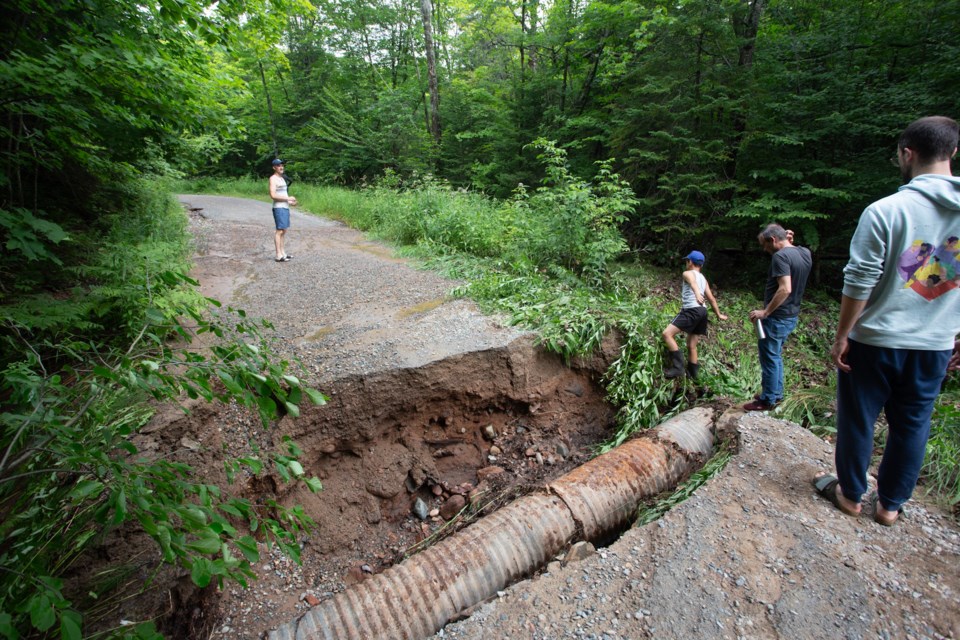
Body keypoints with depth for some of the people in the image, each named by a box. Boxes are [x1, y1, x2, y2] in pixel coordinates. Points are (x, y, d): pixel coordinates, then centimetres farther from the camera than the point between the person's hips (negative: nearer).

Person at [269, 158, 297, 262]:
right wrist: (288, 198, -16)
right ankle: (279, 256, -10)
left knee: (284, 230, 10)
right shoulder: (273, 178, -8)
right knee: (280, 230, -10)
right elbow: (273, 195, -18)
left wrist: (290, 202, 13)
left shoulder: (281, 178, 20)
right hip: (279, 208, -9)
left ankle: (282, 253, 16)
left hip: (285, 207, 9)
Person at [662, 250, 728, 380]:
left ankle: (678, 367, -21)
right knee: (691, 345, 15)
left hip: (692, 310, -9)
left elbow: (693, 283, -22)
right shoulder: (703, 278, 26)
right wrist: (719, 314, 35)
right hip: (702, 311, 9)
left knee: (667, 333, -16)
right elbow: (711, 298, 26)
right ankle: (692, 374, 21)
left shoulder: (687, 273, 3)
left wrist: (697, 294, -43)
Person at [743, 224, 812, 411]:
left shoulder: (780, 256, -20)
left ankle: (768, 400, 13)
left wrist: (765, 312, -23)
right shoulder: (805, 253, 6)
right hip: (791, 316, 9)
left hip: (777, 318, -9)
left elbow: (785, 289, -28)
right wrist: (789, 243, 11)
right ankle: (776, 394, 32)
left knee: (769, 359, 3)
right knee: (776, 357, 21)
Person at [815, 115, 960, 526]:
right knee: (912, 426, 16)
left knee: (858, 420, 11)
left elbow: (859, 282, -16)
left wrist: (841, 336, -8)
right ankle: (890, 504, 30)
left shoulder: (884, 211, -15)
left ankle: (850, 493, 28)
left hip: (874, 341, -5)